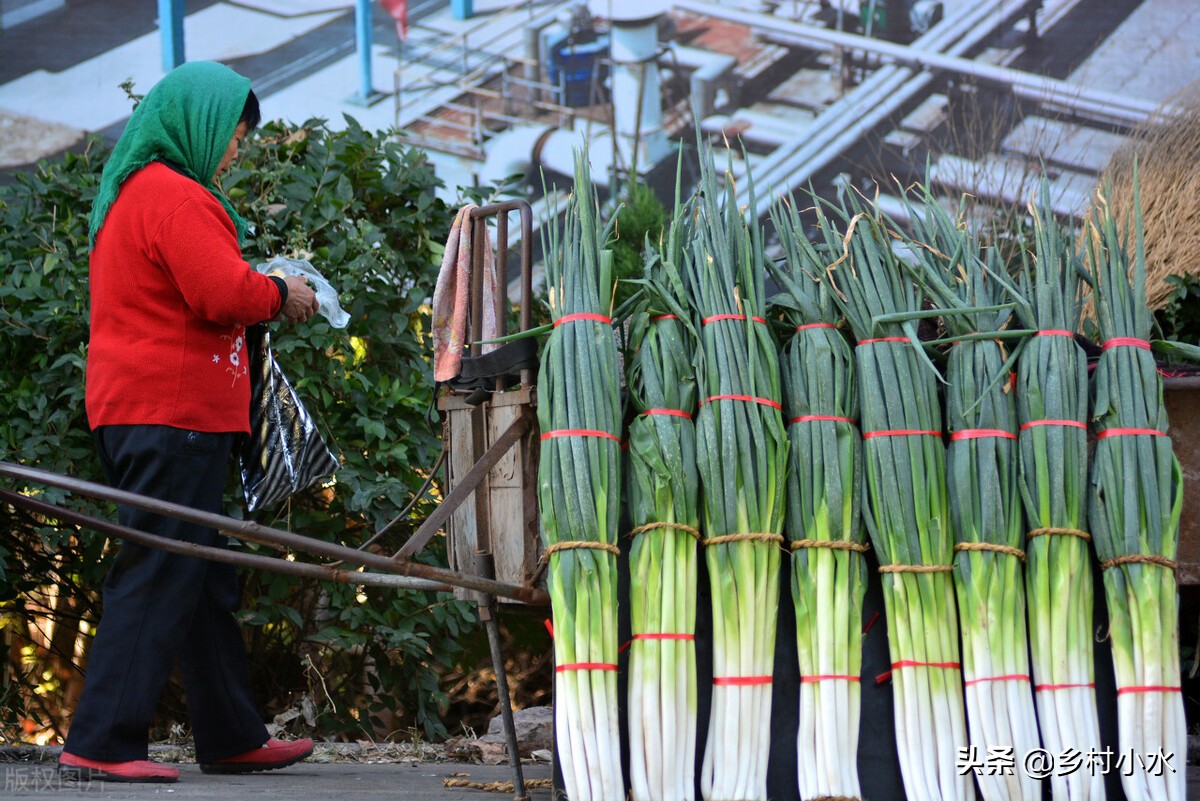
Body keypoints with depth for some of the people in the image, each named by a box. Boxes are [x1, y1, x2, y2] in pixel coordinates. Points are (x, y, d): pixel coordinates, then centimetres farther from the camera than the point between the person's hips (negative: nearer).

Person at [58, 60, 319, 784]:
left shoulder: (130, 193, 21)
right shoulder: (174, 196, -13)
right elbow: (223, 293, -22)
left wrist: (260, 292, 12)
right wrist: (282, 297, -4)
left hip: (136, 408, 11)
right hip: (174, 411, -11)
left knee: (205, 581, 14)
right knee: (159, 577, -10)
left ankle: (234, 739, 21)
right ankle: (102, 744, -12)